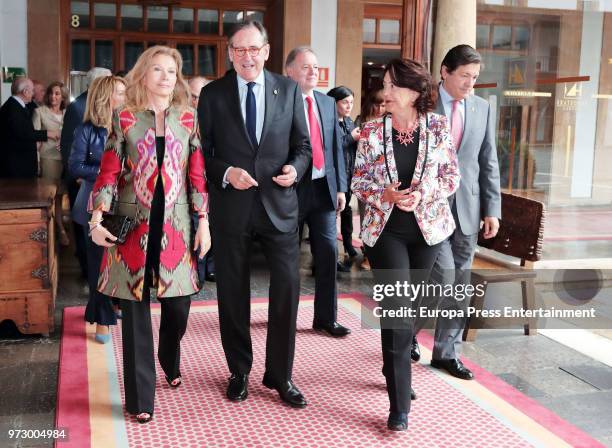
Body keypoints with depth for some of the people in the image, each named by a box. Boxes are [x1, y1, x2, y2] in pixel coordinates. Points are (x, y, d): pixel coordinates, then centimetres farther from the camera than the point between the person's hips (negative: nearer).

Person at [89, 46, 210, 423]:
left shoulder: (188, 119, 5)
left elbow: (197, 175, 4)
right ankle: (140, 396, 14)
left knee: (178, 304, 6)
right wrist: (97, 220, -12)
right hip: (134, 223, -1)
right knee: (135, 307, 2)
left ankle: (171, 362, 39)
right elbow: (109, 172, -1)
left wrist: (203, 222, 0)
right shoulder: (124, 118, 1)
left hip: (176, 225, 2)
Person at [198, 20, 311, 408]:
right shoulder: (212, 94, 2)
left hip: (279, 204, 0)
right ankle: (240, 372, 29)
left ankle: (280, 374, 18)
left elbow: (303, 144, 7)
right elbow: (202, 152, 2)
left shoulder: (289, 90, 4)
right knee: (233, 293, 11)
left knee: (287, 288, -1)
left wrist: (295, 168, -13)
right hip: (231, 206, 0)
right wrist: (226, 172, -15)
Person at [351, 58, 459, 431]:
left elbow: (452, 177, 1)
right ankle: (399, 405, -3)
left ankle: (396, 371, 40)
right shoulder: (372, 132, -3)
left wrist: (422, 194, -17)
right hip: (386, 229, -2)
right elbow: (359, 182, 1)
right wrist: (386, 194, -18)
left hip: (428, 227, 2)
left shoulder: (438, 127, -2)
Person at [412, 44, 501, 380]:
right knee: (443, 275, -9)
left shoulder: (482, 108, 9)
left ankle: (446, 352, 21)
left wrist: (492, 209, 4)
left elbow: (488, 162, 9)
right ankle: (408, 329, 18)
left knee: (459, 285, 8)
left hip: (467, 208, 4)